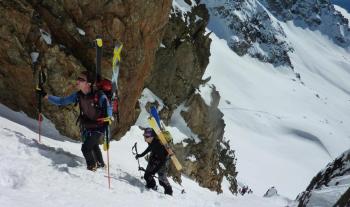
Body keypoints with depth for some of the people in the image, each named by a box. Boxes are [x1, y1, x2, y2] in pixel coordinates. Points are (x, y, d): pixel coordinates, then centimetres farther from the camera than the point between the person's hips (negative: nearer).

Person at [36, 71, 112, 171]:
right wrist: (45, 95, -12)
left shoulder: (99, 95, -31)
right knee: (93, 145, 28)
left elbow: (108, 107, -22)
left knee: (86, 148, -17)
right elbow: (62, 101, -5)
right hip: (86, 126, 7)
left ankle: (92, 167, 9)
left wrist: (108, 118, -44)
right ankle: (100, 164, 55)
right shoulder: (78, 95, -14)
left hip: (98, 127, -7)